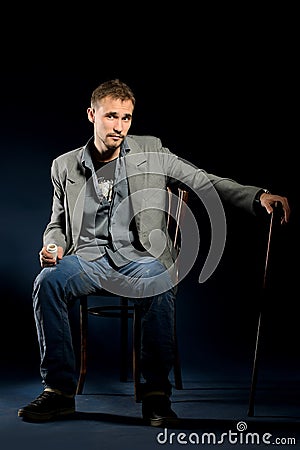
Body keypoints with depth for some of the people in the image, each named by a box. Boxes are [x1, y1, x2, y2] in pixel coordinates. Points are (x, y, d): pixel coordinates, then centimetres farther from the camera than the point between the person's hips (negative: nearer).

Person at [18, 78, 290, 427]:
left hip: (139, 257, -1)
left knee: (160, 287, -36)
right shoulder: (64, 166, 14)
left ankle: (156, 393, -21)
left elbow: (206, 183, 5)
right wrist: (53, 244, -3)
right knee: (47, 281, -30)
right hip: (88, 258, 2)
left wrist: (258, 197, -11)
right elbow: (58, 222, 22)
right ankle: (60, 390, -18)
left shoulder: (150, 153, 8)